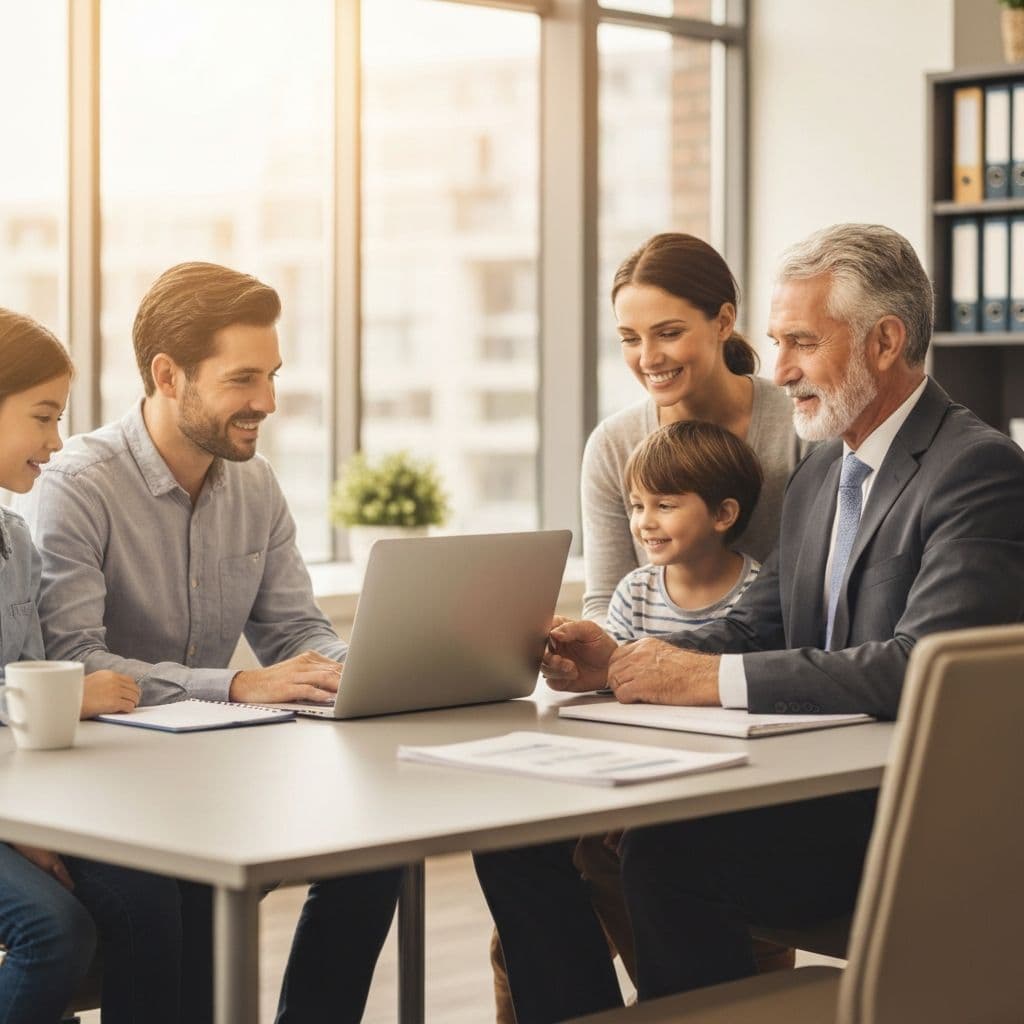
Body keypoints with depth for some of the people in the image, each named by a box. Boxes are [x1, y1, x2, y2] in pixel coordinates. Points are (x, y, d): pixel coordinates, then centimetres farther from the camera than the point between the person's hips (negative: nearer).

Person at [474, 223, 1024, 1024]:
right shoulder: (821, 474, 18)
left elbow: (920, 666, -24)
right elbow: (757, 627, 13)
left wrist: (714, 678, -23)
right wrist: (622, 663, -5)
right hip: (813, 783, 8)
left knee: (667, 852, -32)